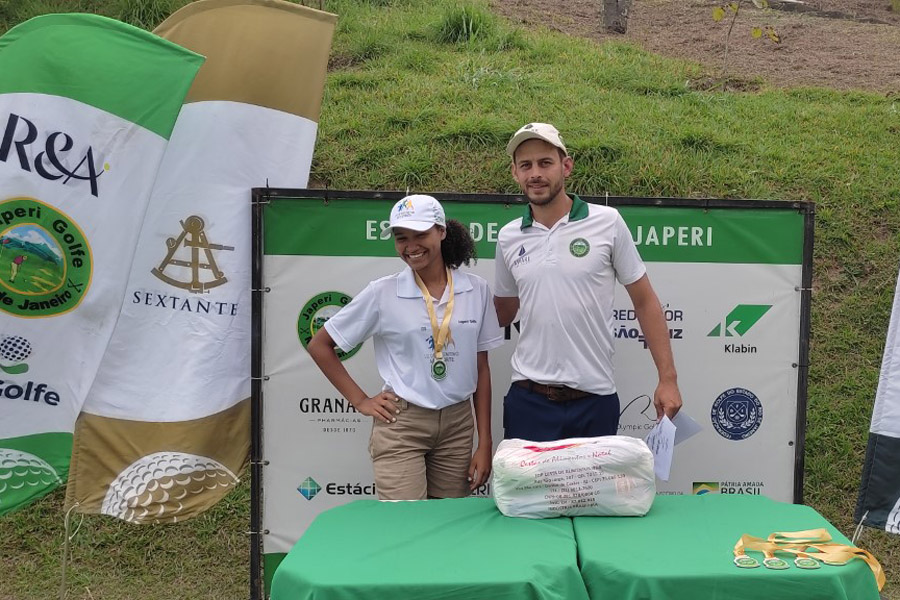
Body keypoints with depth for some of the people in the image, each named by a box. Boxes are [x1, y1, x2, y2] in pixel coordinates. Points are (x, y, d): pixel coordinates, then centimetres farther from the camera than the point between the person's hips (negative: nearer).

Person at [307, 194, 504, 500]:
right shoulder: (382, 292, -5)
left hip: (458, 424, 3)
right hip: (400, 424, -2)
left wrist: (485, 444, 4)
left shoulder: (476, 290, 1)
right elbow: (319, 345, 3)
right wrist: (360, 401, -2)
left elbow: (481, 369, 6)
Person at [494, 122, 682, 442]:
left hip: (595, 399, -2)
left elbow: (644, 301, 2)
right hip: (528, 399, 2)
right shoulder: (508, 238, 6)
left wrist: (668, 378, -2)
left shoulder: (607, 222, -2)